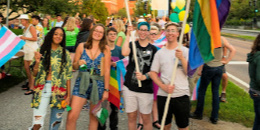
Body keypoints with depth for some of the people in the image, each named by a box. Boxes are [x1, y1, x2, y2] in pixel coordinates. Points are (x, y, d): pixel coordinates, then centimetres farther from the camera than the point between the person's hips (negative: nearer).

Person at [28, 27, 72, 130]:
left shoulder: (65, 54, 5)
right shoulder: (42, 51, 4)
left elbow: (68, 76, 4)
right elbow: (35, 74, 4)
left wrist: (68, 95, 1)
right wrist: (37, 62, -15)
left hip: (59, 90, 1)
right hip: (43, 88, 0)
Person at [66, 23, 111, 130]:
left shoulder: (105, 49, 2)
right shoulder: (82, 46, 5)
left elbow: (107, 71, 0)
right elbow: (74, 66, 11)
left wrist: (106, 90, -3)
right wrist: (78, 63, -12)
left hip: (98, 85, 0)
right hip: (81, 83, 1)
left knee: (94, 117, 10)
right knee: (71, 117, -8)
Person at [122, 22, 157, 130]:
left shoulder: (153, 49, 4)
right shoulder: (132, 44, 5)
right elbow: (124, 53, -18)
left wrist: (145, 76, -16)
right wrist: (128, 35, -12)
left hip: (146, 89, -1)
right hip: (129, 87, 1)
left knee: (146, 118, 7)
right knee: (131, 117, 10)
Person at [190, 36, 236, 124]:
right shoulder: (222, 39, 0)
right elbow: (233, 50, -3)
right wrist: (226, 61, 2)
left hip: (209, 67, -4)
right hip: (219, 67, 5)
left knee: (201, 90, 10)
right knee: (215, 92, 11)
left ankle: (198, 114, 22)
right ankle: (215, 118, 16)